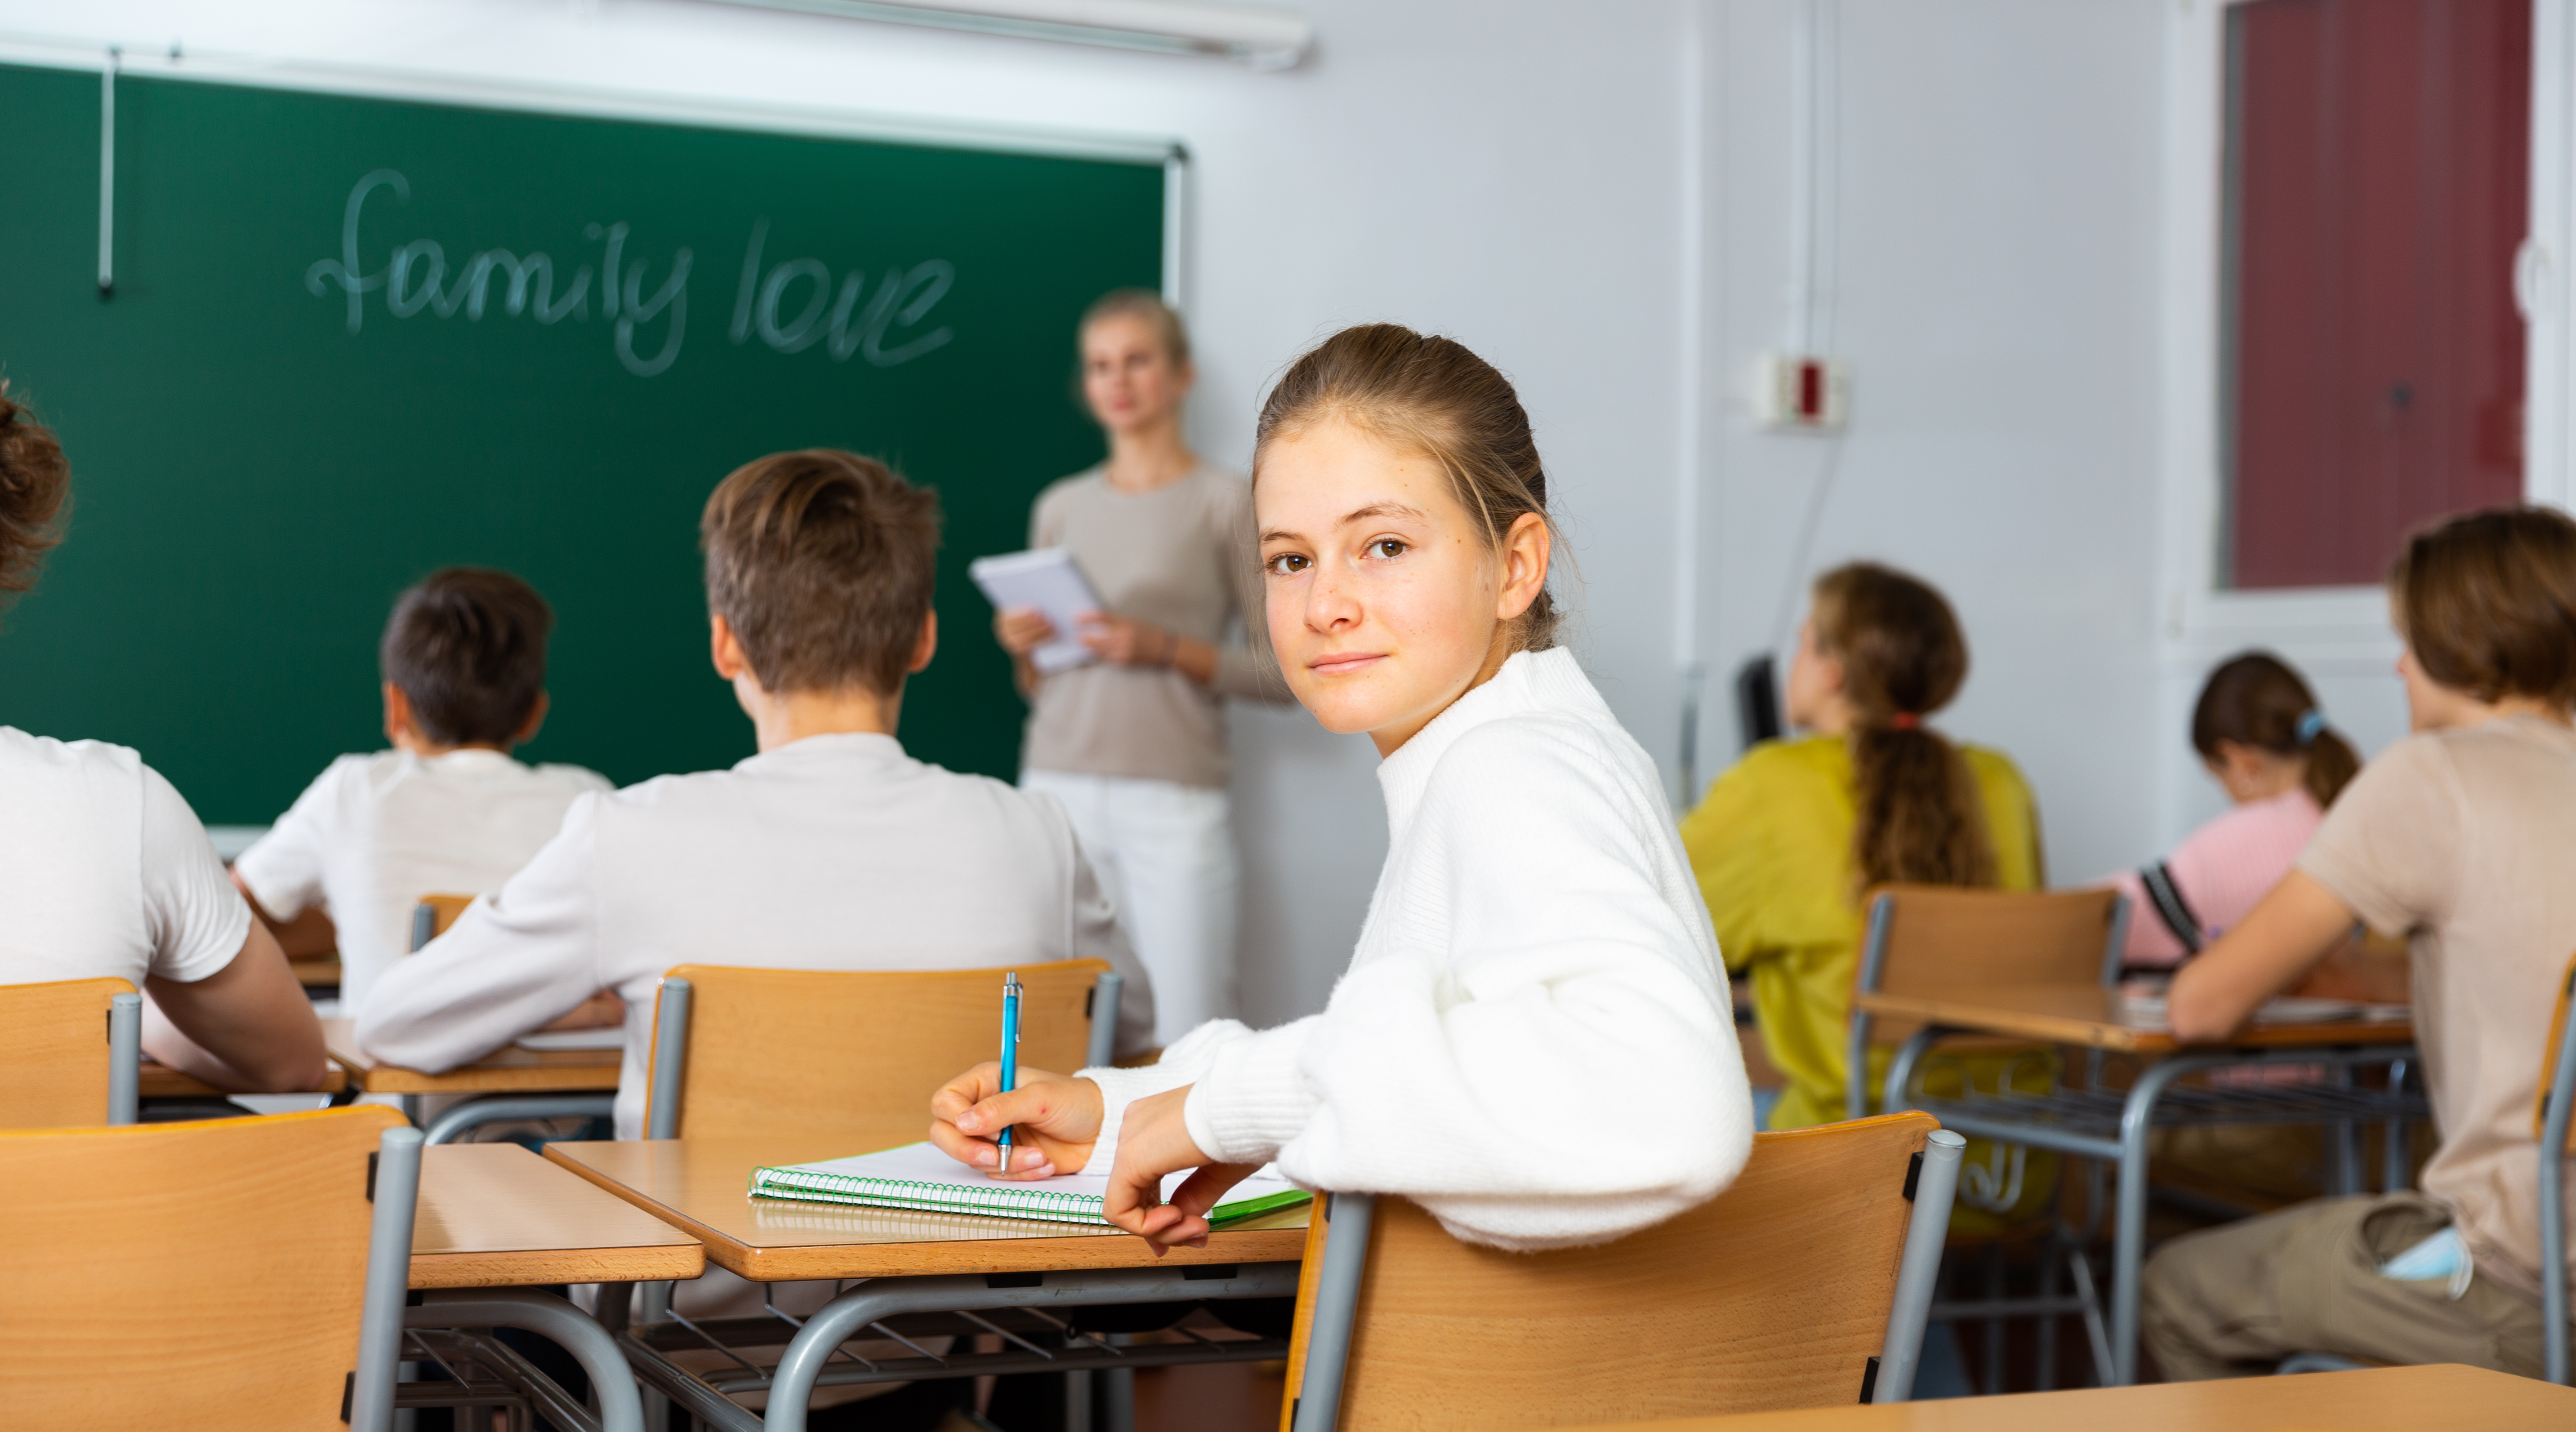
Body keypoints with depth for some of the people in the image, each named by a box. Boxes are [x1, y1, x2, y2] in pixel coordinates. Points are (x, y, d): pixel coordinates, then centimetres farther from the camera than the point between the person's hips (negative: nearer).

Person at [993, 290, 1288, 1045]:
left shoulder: (1224, 502, 2)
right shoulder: (1060, 507, 15)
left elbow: (1285, 671, -3)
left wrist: (1169, 649, -13)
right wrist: (1024, 651, 0)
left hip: (1174, 802, -4)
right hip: (1058, 790, 4)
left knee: (1186, 1039, -10)